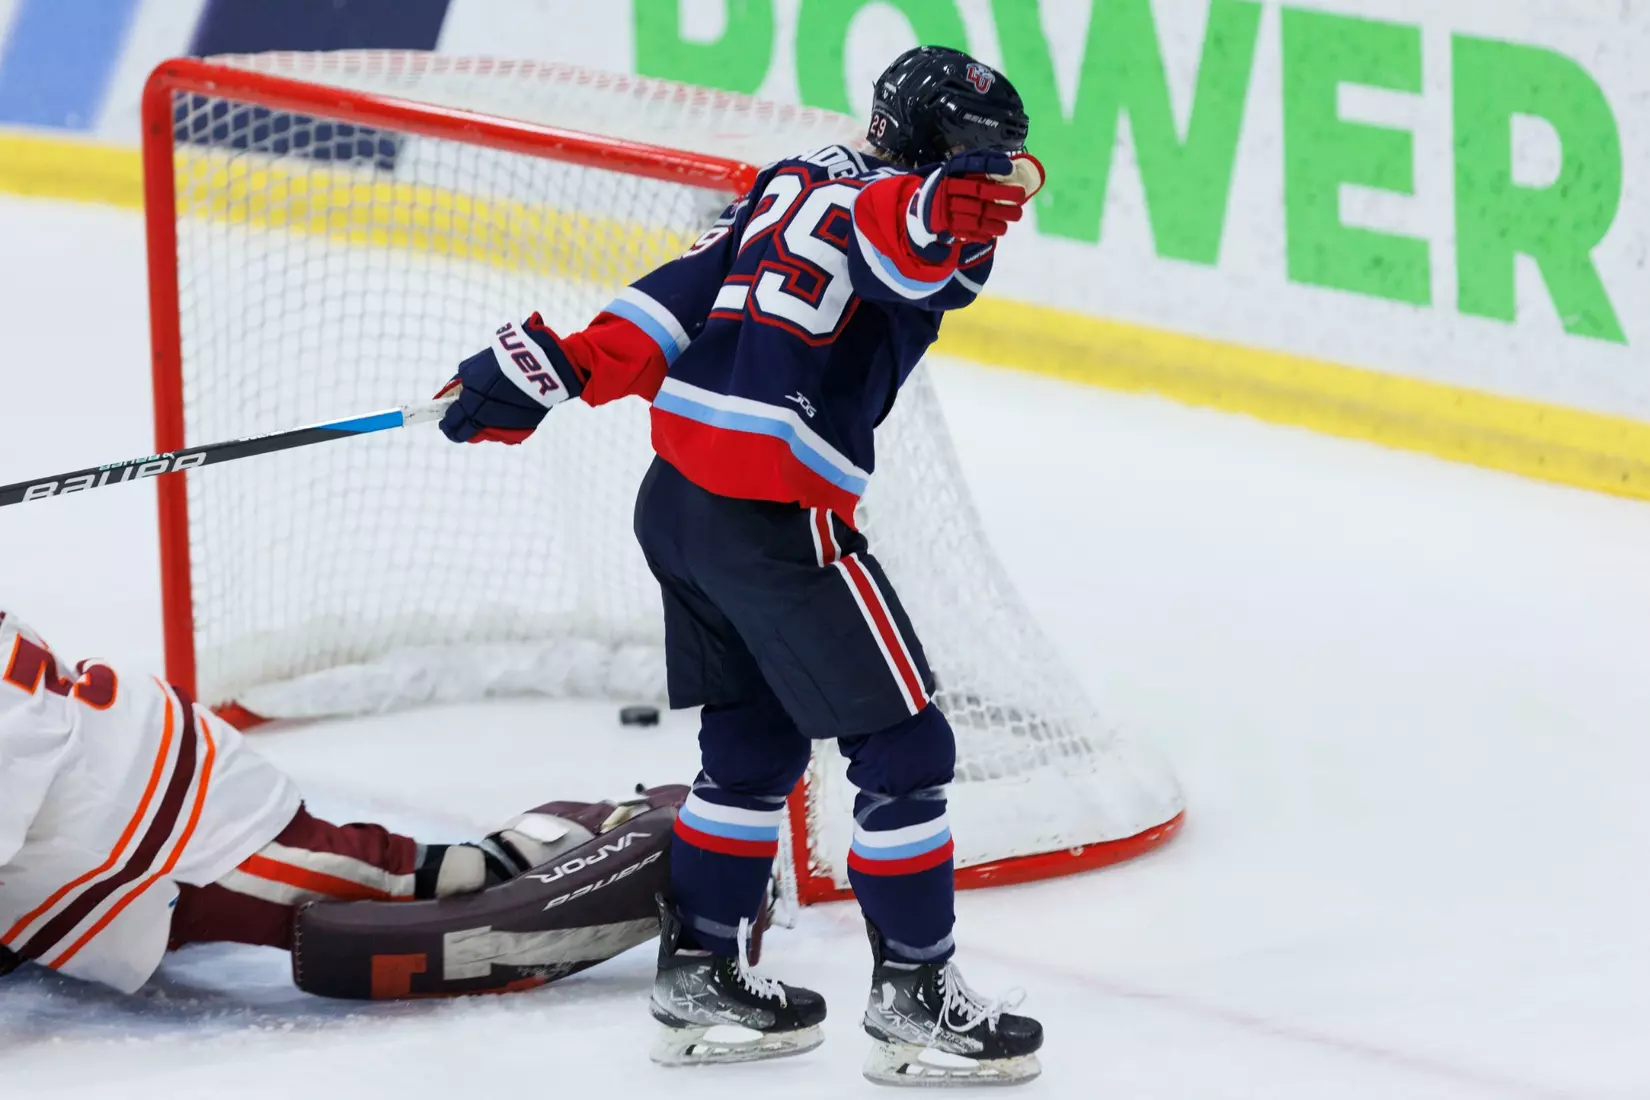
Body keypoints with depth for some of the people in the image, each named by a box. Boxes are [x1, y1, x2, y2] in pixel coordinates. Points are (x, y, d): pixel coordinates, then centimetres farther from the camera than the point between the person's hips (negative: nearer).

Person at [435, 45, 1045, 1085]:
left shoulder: (798, 181, 15)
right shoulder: (890, 200, -8)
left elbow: (685, 292, 9)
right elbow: (898, 246, -34)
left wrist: (558, 365, 5)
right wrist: (939, 215, -54)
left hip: (677, 495, 9)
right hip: (777, 518, -9)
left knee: (755, 743, 21)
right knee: (903, 746, 1)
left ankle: (702, 975, 26)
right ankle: (915, 1000, 5)